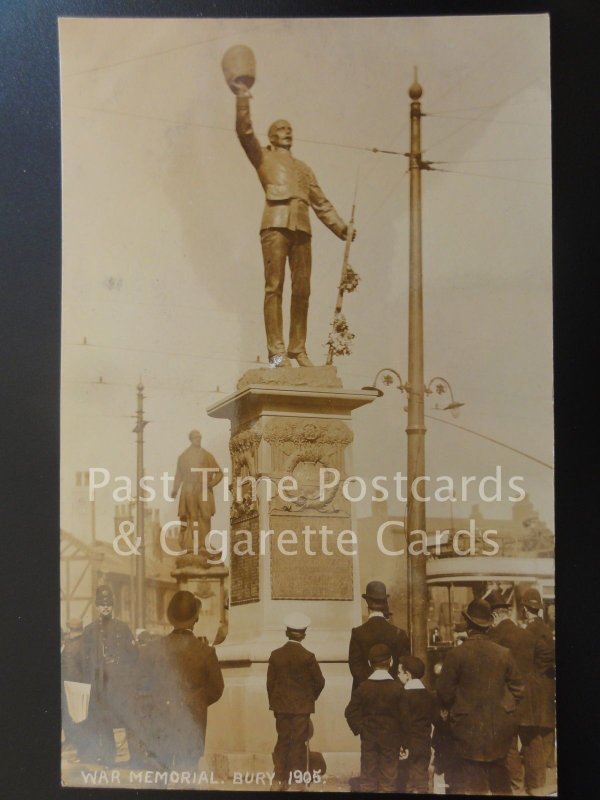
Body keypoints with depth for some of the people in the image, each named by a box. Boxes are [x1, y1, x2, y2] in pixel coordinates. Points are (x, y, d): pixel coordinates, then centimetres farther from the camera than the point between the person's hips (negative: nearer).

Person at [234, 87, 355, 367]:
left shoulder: (303, 168, 30)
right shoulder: (264, 157, 19)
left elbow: (321, 202, 26)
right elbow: (245, 133, 3)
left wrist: (340, 227, 16)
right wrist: (242, 100, -4)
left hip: (302, 228, 5)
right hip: (276, 225, -5)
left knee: (302, 290, 0)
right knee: (274, 286, -10)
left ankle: (298, 349, 5)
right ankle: (276, 351, -13)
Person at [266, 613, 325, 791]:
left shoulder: (275, 655, -4)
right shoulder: (308, 657, -12)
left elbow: (270, 682, 0)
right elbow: (319, 681, -5)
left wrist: (274, 702, 13)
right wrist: (311, 697, 14)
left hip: (281, 705, 3)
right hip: (302, 706, -3)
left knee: (282, 741, 11)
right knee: (298, 742, 3)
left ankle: (279, 780, 11)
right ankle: (296, 782, 6)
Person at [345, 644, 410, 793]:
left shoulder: (363, 687, -5)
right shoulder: (397, 688, -8)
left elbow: (350, 713, -7)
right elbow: (404, 718, -6)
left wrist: (359, 729, 7)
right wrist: (404, 743, 1)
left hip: (368, 740, 1)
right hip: (391, 740, -1)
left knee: (367, 778, 9)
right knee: (388, 779, 4)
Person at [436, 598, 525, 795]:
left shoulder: (456, 655, -12)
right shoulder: (504, 654, -2)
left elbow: (445, 693, -8)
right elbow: (517, 689, 4)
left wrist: (455, 711, 12)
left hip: (469, 727, -3)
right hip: (499, 726, 3)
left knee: (473, 781, 4)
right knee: (500, 779, 16)